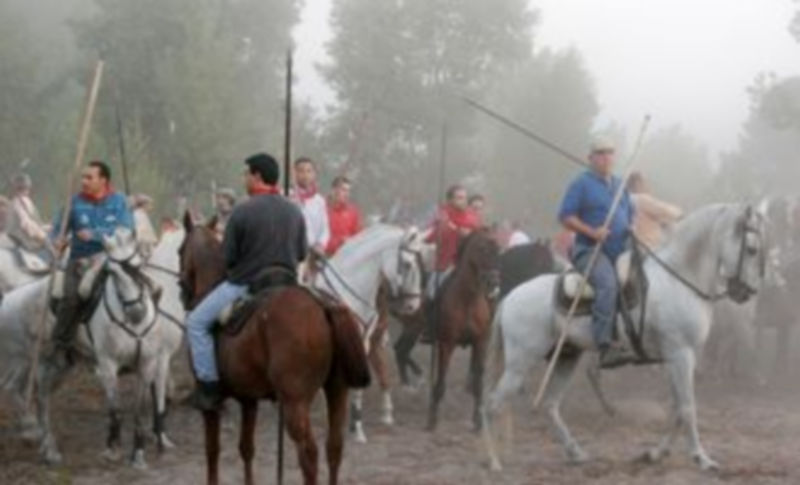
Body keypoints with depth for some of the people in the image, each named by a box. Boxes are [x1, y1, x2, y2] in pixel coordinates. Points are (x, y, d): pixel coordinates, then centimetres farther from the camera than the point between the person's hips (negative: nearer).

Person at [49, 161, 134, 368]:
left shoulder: (118, 201, 5)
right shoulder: (75, 203, 6)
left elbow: (126, 229, -8)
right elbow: (58, 229, 9)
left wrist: (95, 234, -19)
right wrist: (57, 241, -16)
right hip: (81, 260, -1)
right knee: (72, 296, -27)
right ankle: (61, 346, -12)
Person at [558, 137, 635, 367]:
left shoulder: (620, 185, 22)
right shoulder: (581, 184, 1)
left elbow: (631, 214, 30)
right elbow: (566, 216, -6)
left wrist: (633, 227, 6)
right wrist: (591, 231, -18)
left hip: (621, 250, 8)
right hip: (591, 249, -8)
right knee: (607, 283, -33)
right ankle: (605, 344, -39)